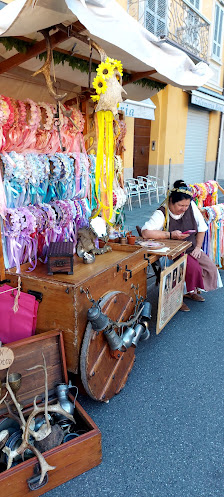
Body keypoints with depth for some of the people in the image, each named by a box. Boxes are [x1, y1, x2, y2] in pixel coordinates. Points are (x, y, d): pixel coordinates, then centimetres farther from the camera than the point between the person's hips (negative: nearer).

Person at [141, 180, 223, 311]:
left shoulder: (191, 206, -4)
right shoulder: (162, 213, -20)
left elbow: (202, 227, 7)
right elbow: (146, 233, -33)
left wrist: (198, 247, -1)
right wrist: (171, 235, -32)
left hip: (191, 249, 7)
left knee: (211, 268, -9)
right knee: (193, 267, -27)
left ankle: (192, 291, 11)